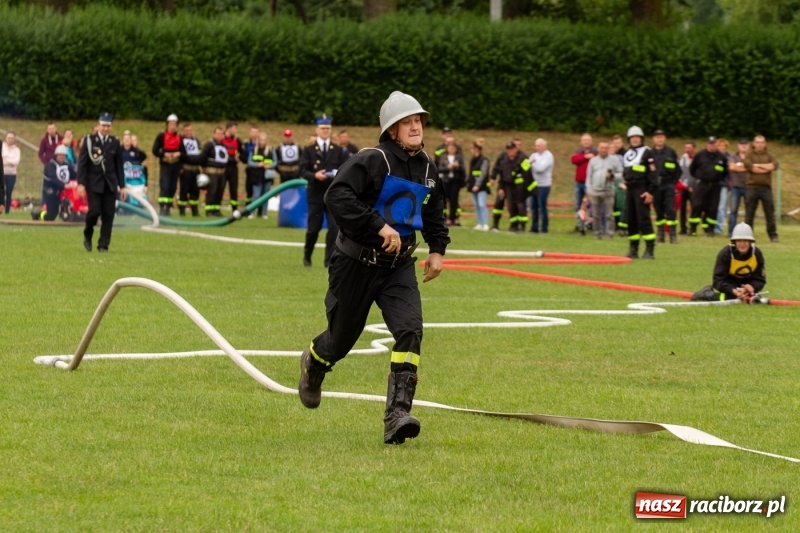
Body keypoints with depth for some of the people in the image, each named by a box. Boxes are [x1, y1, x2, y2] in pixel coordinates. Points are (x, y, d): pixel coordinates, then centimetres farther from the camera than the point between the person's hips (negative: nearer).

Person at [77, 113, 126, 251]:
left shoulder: (115, 142, 7)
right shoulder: (89, 140, -2)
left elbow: (119, 165, 10)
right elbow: (82, 163, -4)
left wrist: (122, 186, 7)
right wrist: (81, 183, -13)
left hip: (110, 183, 3)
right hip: (93, 183, -3)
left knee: (108, 214, -3)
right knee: (94, 211, -12)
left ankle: (103, 245, 5)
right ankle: (87, 235, 16)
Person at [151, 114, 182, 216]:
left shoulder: (179, 137, 11)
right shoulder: (161, 135, -2)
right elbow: (155, 150, -4)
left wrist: (179, 154, -4)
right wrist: (165, 154, -17)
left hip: (176, 165, 5)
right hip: (165, 164, -5)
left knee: (173, 188, 5)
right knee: (164, 186, -14)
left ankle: (168, 208, 13)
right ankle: (161, 208, -17)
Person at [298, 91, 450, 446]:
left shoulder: (427, 168, 5)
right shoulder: (372, 161, -17)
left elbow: (433, 212, 25)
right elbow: (337, 196, -31)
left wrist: (437, 249, 14)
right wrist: (379, 226, -34)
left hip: (399, 266, 4)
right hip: (357, 263, -4)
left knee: (410, 329, -19)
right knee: (342, 336, 10)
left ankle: (397, 416, -22)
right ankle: (313, 364, 49)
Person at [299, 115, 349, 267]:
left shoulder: (338, 151, 9)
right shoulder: (308, 150, 5)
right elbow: (303, 171, -3)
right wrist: (314, 176, -21)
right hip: (316, 196, -1)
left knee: (334, 227, -9)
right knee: (313, 229, 4)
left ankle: (330, 260, -4)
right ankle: (307, 256, 26)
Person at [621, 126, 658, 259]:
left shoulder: (647, 153, -5)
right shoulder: (626, 154, 18)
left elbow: (653, 173, -10)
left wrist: (651, 191, -16)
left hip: (642, 191, -7)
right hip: (630, 190, 7)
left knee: (643, 219, -11)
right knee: (630, 219, 7)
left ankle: (650, 250, -10)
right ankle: (633, 249, 13)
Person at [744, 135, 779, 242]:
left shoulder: (769, 156, 11)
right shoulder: (749, 155, 7)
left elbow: (775, 165, -9)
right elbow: (747, 165, -14)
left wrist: (757, 165, -10)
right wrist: (766, 168, -8)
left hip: (766, 188, 1)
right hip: (752, 188, -1)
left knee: (770, 212, 0)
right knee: (749, 213, 1)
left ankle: (773, 235, 4)